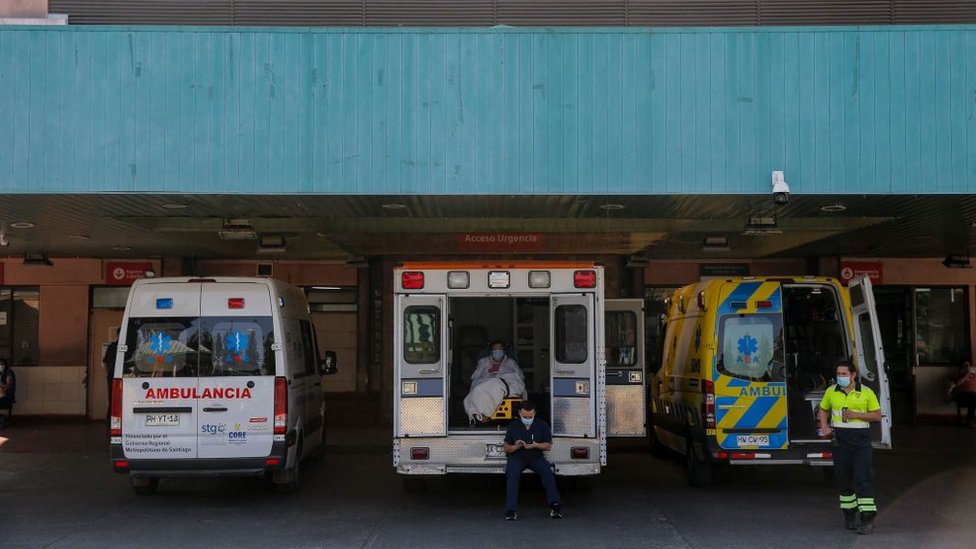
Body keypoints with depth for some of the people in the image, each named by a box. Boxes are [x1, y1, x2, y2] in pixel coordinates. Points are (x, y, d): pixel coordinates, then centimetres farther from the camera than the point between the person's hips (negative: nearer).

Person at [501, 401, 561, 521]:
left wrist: (535, 445, -17)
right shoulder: (513, 426, 3)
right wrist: (516, 447, -20)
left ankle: (554, 504, -32)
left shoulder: (542, 425, 3)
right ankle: (511, 510, -36)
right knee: (512, 473, -32)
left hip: (536, 457, 1)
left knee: (547, 470, -30)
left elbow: (548, 446, 2)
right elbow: (505, 448, 3)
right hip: (516, 457, -1)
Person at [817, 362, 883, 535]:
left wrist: (856, 415, -13)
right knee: (843, 477, 8)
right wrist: (824, 427, 3)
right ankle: (849, 514, 23)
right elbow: (823, 410, 20)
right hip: (840, 438, 3)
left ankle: (868, 519, -10)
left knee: (864, 478, -9)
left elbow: (877, 415, 1)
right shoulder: (831, 391, 7)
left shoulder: (866, 392, 0)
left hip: (861, 438, -3)